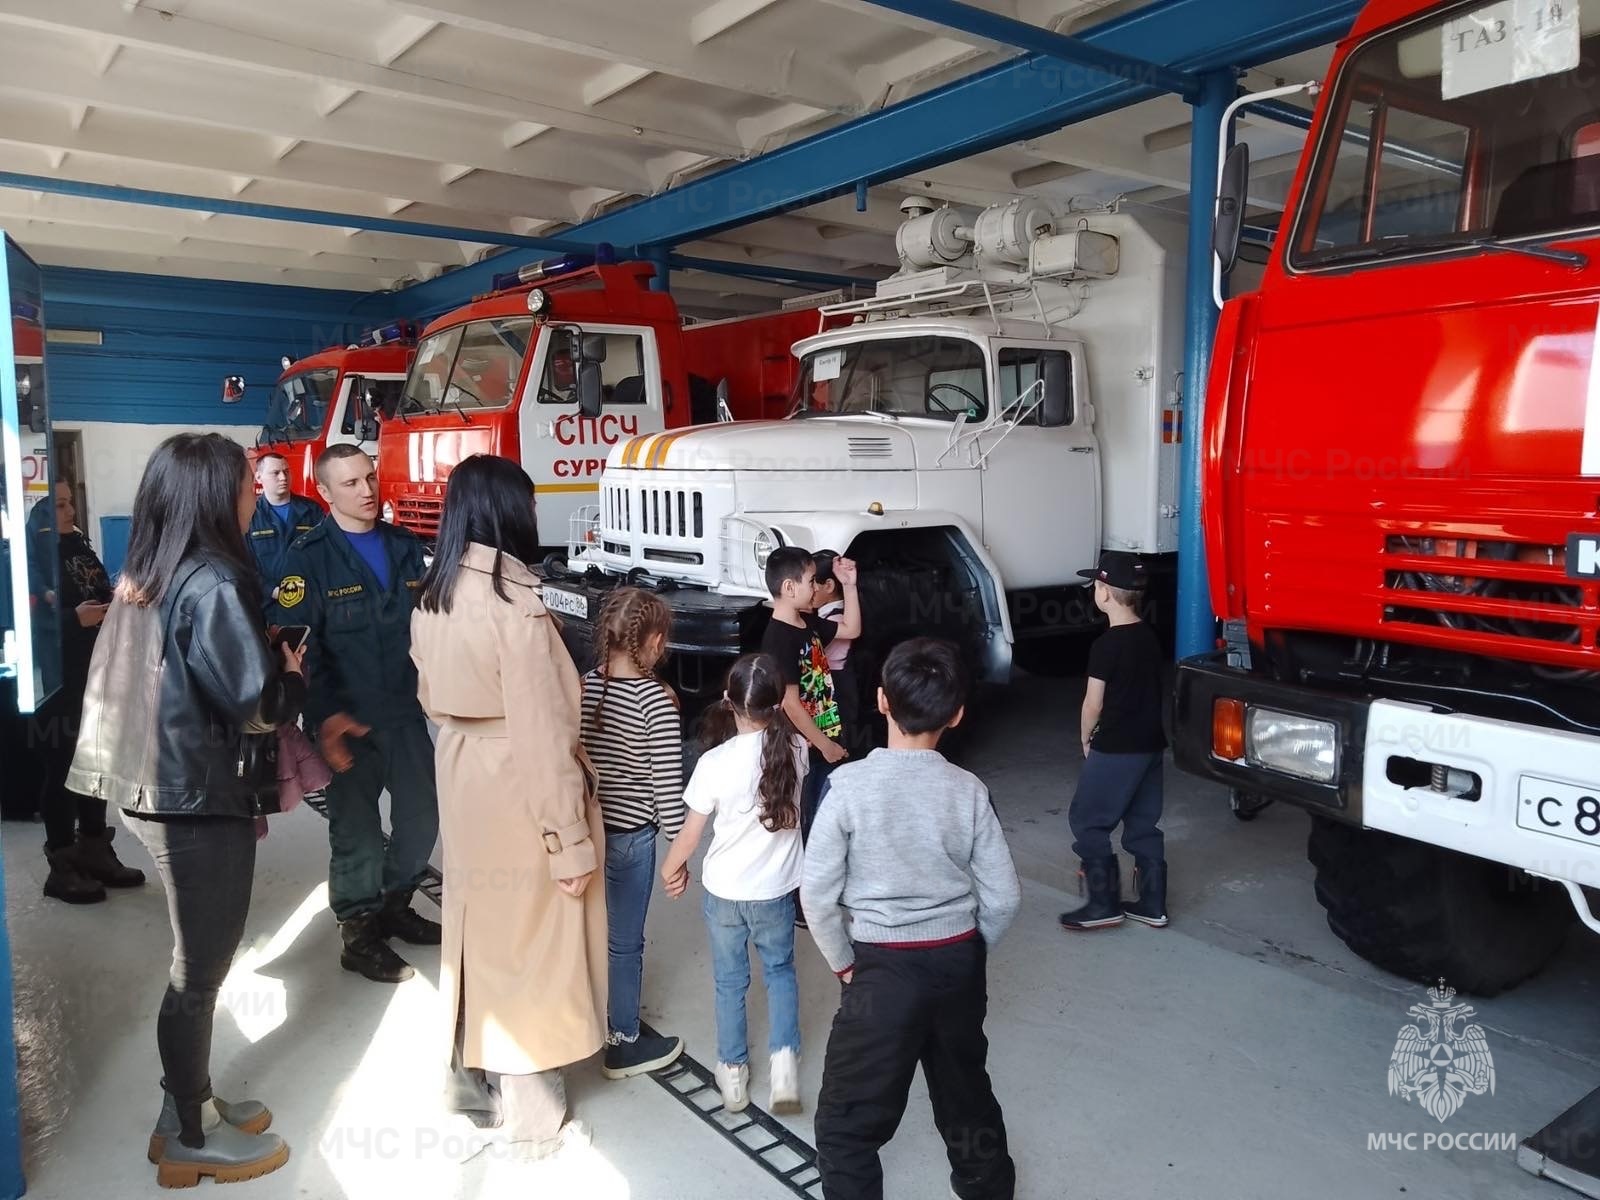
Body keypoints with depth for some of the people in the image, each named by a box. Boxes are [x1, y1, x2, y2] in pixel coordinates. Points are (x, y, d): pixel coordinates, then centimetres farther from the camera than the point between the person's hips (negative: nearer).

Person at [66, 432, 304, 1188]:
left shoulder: (147, 577, 8)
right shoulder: (213, 585, -20)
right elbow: (258, 705, -23)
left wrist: (265, 661, 10)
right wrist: (290, 670, -4)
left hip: (160, 791, 9)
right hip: (202, 802, -9)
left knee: (194, 963, 21)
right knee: (199, 971, 6)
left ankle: (187, 1106, 36)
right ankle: (190, 1140, 23)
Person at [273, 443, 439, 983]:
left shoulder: (405, 547, 9)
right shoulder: (310, 557, -8)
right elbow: (299, 645, -14)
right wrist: (324, 716, -23)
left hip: (407, 711, 5)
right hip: (349, 720, -5)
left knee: (422, 817, 14)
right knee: (357, 830, 5)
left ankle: (394, 904, 37)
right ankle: (358, 934, 23)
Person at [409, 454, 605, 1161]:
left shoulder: (434, 597, 1)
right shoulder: (516, 605, -25)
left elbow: (432, 698, 11)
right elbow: (542, 733, -24)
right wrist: (570, 840, -18)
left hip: (462, 777, 8)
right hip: (517, 790, -8)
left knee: (478, 928, 22)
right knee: (527, 945, 7)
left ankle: (472, 1083, 41)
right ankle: (530, 1121, 24)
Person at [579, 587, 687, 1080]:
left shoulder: (582, 685, -3)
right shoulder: (657, 700, -19)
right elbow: (667, 784, -17)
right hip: (630, 835, -6)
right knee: (623, 941, 8)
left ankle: (598, 1012, 44)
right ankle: (623, 1044, 24)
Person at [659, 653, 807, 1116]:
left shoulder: (715, 762, -22)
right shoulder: (794, 748, -15)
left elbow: (690, 834, -10)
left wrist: (670, 869, 6)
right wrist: (776, 714, 10)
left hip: (724, 892, -2)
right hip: (777, 889, 2)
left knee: (730, 982, 18)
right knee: (780, 970, 24)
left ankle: (733, 1073, 30)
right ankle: (784, 1059, 12)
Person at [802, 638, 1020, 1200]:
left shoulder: (851, 784, -16)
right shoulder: (969, 791, -7)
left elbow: (817, 893, -13)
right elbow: (1003, 897, -2)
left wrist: (843, 962, 3)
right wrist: (966, 955, 14)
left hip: (887, 968, -4)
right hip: (960, 964, 4)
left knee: (847, 1122, 9)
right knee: (966, 1091, 25)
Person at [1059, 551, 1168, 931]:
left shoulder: (1106, 645, -17)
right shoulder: (1150, 637, 7)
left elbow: (1094, 704, -12)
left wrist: (1086, 739, 6)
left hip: (1115, 749, -8)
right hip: (1151, 745, 8)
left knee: (1087, 820, 3)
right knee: (1144, 825, 14)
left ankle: (1104, 904, 4)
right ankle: (1152, 905, 19)